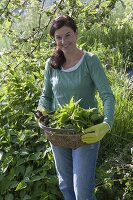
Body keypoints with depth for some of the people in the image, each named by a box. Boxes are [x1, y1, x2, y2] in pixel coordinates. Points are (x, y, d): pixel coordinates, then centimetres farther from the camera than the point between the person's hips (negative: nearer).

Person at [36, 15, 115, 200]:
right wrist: (42, 111, -12)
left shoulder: (90, 61, -12)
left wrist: (106, 125, -34)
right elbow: (46, 96, 9)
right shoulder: (52, 64, 0)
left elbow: (108, 96, -18)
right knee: (65, 185, 19)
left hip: (86, 132, -4)